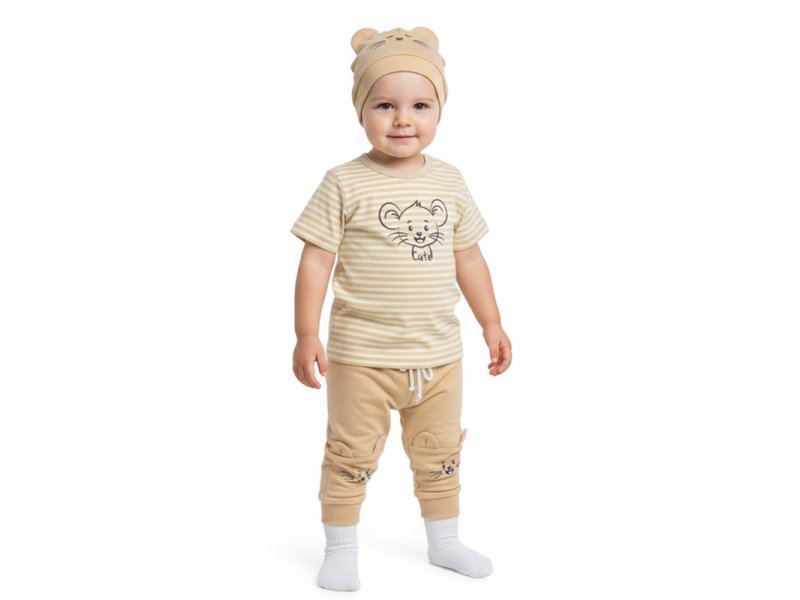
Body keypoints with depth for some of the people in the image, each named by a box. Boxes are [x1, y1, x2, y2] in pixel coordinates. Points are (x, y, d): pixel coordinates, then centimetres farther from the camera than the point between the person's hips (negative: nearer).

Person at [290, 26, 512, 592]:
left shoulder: (449, 181, 3)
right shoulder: (345, 184, -11)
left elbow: (468, 257, 10)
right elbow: (316, 260, -10)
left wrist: (492, 323, 10)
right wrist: (306, 336, -13)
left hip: (439, 353, 4)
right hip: (362, 353, -4)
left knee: (441, 452, 18)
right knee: (352, 454, 8)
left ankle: (444, 541, 38)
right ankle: (341, 550, 27)